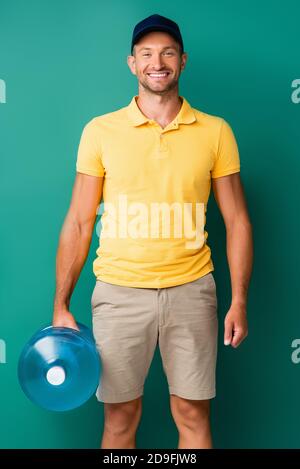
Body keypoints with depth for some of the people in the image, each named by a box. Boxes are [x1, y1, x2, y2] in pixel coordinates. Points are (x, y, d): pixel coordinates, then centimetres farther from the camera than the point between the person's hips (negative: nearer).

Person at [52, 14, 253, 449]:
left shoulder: (215, 132, 2)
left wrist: (239, 301, -1)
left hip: (191, 290, 1)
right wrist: (61, 305, 0)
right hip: (118, 291, 0)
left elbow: (237, 220, 5)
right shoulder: (100, 130, 1)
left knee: (193, 414, 9)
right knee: (120, 416, 9)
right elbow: (78, 222, 2)